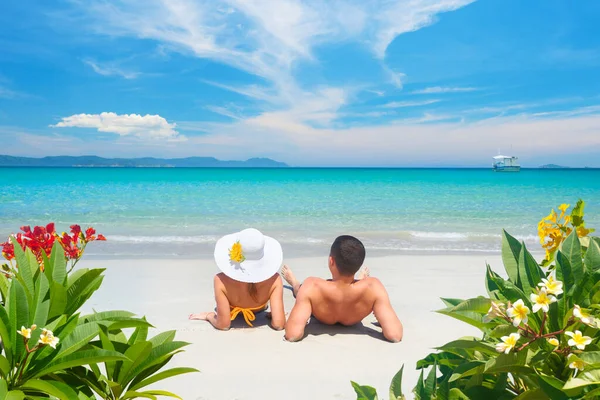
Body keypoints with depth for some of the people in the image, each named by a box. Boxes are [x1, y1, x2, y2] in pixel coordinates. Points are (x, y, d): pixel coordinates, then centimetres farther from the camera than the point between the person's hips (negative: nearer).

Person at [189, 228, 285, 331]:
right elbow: (279, 325, -40)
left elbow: (223, 325, -34)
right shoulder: (274, 279, -40)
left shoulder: (222, 280, -42)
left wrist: (209, 316, -14)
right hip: (259, 310, 0)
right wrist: (272, 315, -18)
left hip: (234, 311, 0)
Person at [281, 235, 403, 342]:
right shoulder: (373, 286, -43)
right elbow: (395, 335, -44)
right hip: (353, 322, 1)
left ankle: (294, 283, 66)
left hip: (321, 321, -1)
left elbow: (293, 335, -49)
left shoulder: (312, 286, -46)